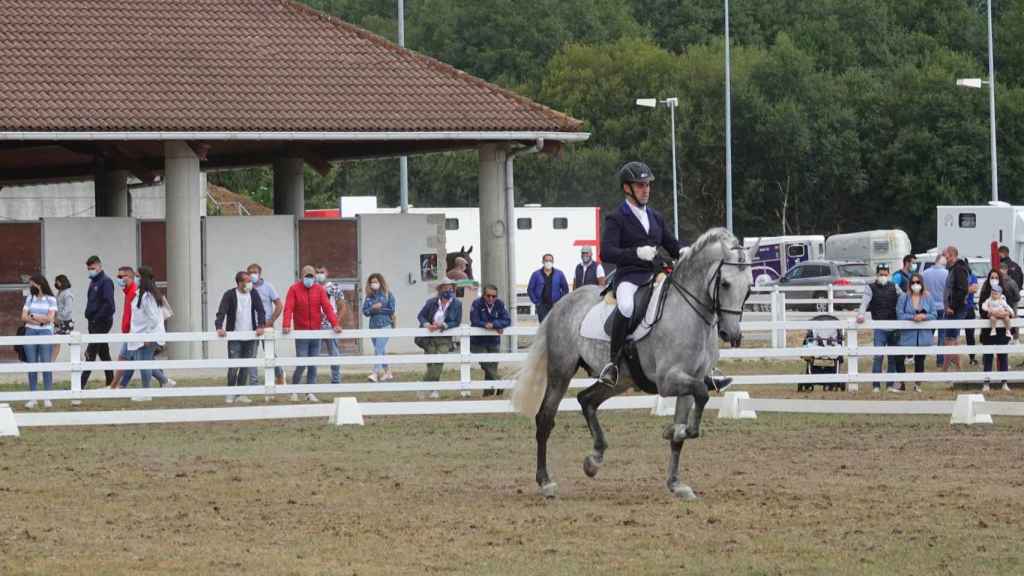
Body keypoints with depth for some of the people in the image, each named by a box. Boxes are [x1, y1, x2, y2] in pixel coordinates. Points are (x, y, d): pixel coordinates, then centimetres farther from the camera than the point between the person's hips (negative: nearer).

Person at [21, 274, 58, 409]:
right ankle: (32, 398, 7)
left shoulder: (51, 299, 3)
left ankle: (47, 398, -1)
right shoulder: (30, 298, 11)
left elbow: (50, 318, -6)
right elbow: (23, 317, 4)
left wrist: (33, 316, -2)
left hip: (45, 333, -3)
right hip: (30, 333, 3)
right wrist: (40, 319, -8)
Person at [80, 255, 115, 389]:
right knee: (103, 353, 13)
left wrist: (97, 318, -17)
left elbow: (109, 304, -20)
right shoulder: (93, 282, 16)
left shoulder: (106, 282, -12)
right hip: (94, 323, 9)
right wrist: (89, 315, 10)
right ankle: (110, 382, 18)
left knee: (90, 353, -13)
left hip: (101, 323, -9)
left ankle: (81, 385, -16)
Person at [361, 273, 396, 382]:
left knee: (379, 349, -16)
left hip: (385, 325, -5)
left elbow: (392, 310, -7)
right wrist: (373, 308, -14)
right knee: (381, 351, 12)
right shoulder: (369, 296, 10)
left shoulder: (387, 294, -1)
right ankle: (387, 372, 24)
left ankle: (375, 373, -23)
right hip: (373, 326, 6)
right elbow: (365, 311, 4)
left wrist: (378, 310, -8)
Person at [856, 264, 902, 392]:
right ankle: (876, 385, -5)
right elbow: (865, 302, -11)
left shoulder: (894, 288, 11)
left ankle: (890, 384, 15)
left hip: (894, 327, 3)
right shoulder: (871, 288, 2)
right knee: (878, 356, -9)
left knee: (893, 357, 7)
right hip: (880, 327, -3)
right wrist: (860, 314, -29)